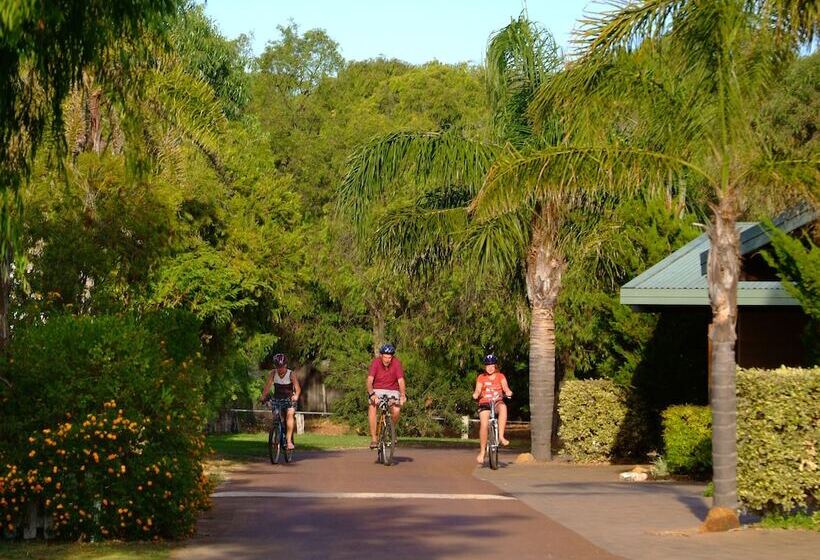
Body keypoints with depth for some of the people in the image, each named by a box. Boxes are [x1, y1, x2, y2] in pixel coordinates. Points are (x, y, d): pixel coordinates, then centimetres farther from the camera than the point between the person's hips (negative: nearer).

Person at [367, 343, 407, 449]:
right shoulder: (375, 362, -17)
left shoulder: (396, 363, -15)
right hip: (377, 390, 0)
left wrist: (403, 395, -35)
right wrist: (372, 394, -42)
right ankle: (373, 438, -25)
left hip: (392, 391, 0)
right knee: (372, 407, -29)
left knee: (396, 410, -26)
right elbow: (369, 380, -25)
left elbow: (401, 381, -19)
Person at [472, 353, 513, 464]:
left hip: (497, 402, 0)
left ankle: (501, 436, -35)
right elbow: (478, 389, -4)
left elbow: (505, 386, -7)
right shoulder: (481, 378, 9)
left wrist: (508, 392, -30)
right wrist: (475, 394, -28)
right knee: (484, 425, -23)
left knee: (503, 407, -37)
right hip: (484, 404, 0)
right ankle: (482, 451, -9)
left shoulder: (500, 376, 10)